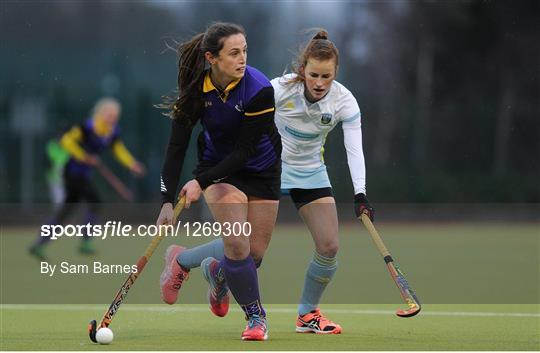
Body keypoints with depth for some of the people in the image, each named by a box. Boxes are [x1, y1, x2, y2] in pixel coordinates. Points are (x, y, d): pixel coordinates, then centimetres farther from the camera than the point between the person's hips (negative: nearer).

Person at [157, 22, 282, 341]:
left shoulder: (259, 90, -27)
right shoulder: (196, 89, -19)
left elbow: (245, 150, -24)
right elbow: (177, 148, -16)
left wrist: (201, 181, -28)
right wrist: (168, 201, -25)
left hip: (262, 169, 0)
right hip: (218, 164, 0)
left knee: (255, 253, 4)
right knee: (237, 245, -19)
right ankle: (256, 315, -2)